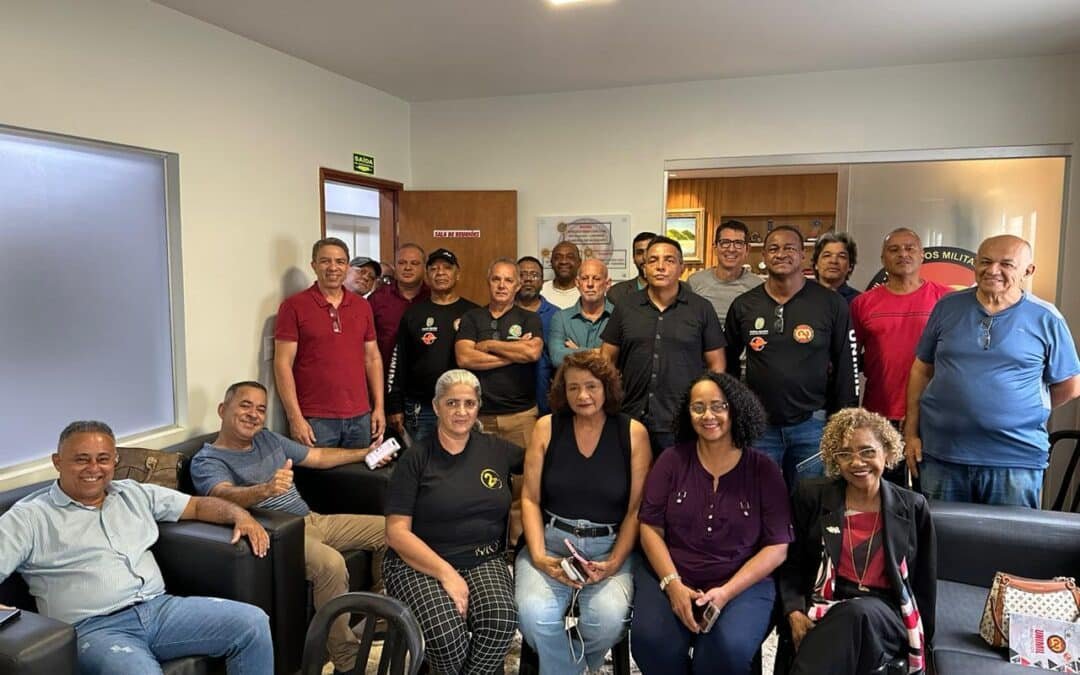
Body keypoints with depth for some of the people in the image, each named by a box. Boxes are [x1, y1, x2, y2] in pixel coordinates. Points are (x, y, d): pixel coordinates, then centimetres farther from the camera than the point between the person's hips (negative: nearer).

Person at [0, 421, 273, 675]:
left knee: (253, 622, -14)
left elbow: (197, 505, 22)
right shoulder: (28, 517, 6)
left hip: (161, 607, 5)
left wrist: (240, 515, 2)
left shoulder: (135, 493, 19)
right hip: (95, 628, -5)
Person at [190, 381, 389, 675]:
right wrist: (266, 489, -49)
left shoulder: (268, 438, 16)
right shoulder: (206, 461, -7)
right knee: (331, 564, -36)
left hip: (313, 520, 8)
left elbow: (317, 457, 25)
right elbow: (225, 495, -29)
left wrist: (365, 453, 22)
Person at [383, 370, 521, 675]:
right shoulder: (416, 459, 1)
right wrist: (446, 573, -15)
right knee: (446, 634, -30)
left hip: (483, 560, 2)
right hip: (418, 563, -2)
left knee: (501, 622, -29)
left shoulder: (496, 449, 9)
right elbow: (397, 532, -5)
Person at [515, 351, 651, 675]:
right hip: (551, 541, 1)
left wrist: (614, 563, -11)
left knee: (608, 618, -28)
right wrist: (539, 557, -11)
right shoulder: (547, 428, 2)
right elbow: (530, 499, 2)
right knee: (533, 613, -27)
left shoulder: (633, 433, 0)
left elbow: (637, 509, 0)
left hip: (610, 547, 0)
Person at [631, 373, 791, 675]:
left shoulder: (764, 470, 2)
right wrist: (673, 584, -14)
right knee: (651, 641, -26)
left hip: (743, 583, -1)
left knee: (729, 650, -30)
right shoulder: (672, 459, 4)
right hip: (669, 576, 1)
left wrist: (726, 591, -14)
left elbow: (777, 546, -1)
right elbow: (651, 528, 2)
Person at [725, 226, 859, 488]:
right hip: (759, 425, 2)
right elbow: (729, 361, 13)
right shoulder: (744, 305, 3)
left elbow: (847, 367, 1)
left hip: (812, 425, -1)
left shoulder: (831, 304, -3)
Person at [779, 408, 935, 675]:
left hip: (886, 616, 1)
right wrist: (795, 613, -7)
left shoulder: (913, 507, 8)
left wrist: (921, 640, 8)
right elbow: (791, 566, 8)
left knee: (859, 612, -36)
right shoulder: (812, 496, 6)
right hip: (823, 610, 0)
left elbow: (924, 584, 14)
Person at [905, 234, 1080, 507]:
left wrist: (1018, 413, 8)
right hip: (941, 454, 2)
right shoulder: (948, 307, 3)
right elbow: (921, 371, 7)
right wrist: (911, 433, 3)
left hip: (1017, 460, -1)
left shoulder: (1046, 319, -1)